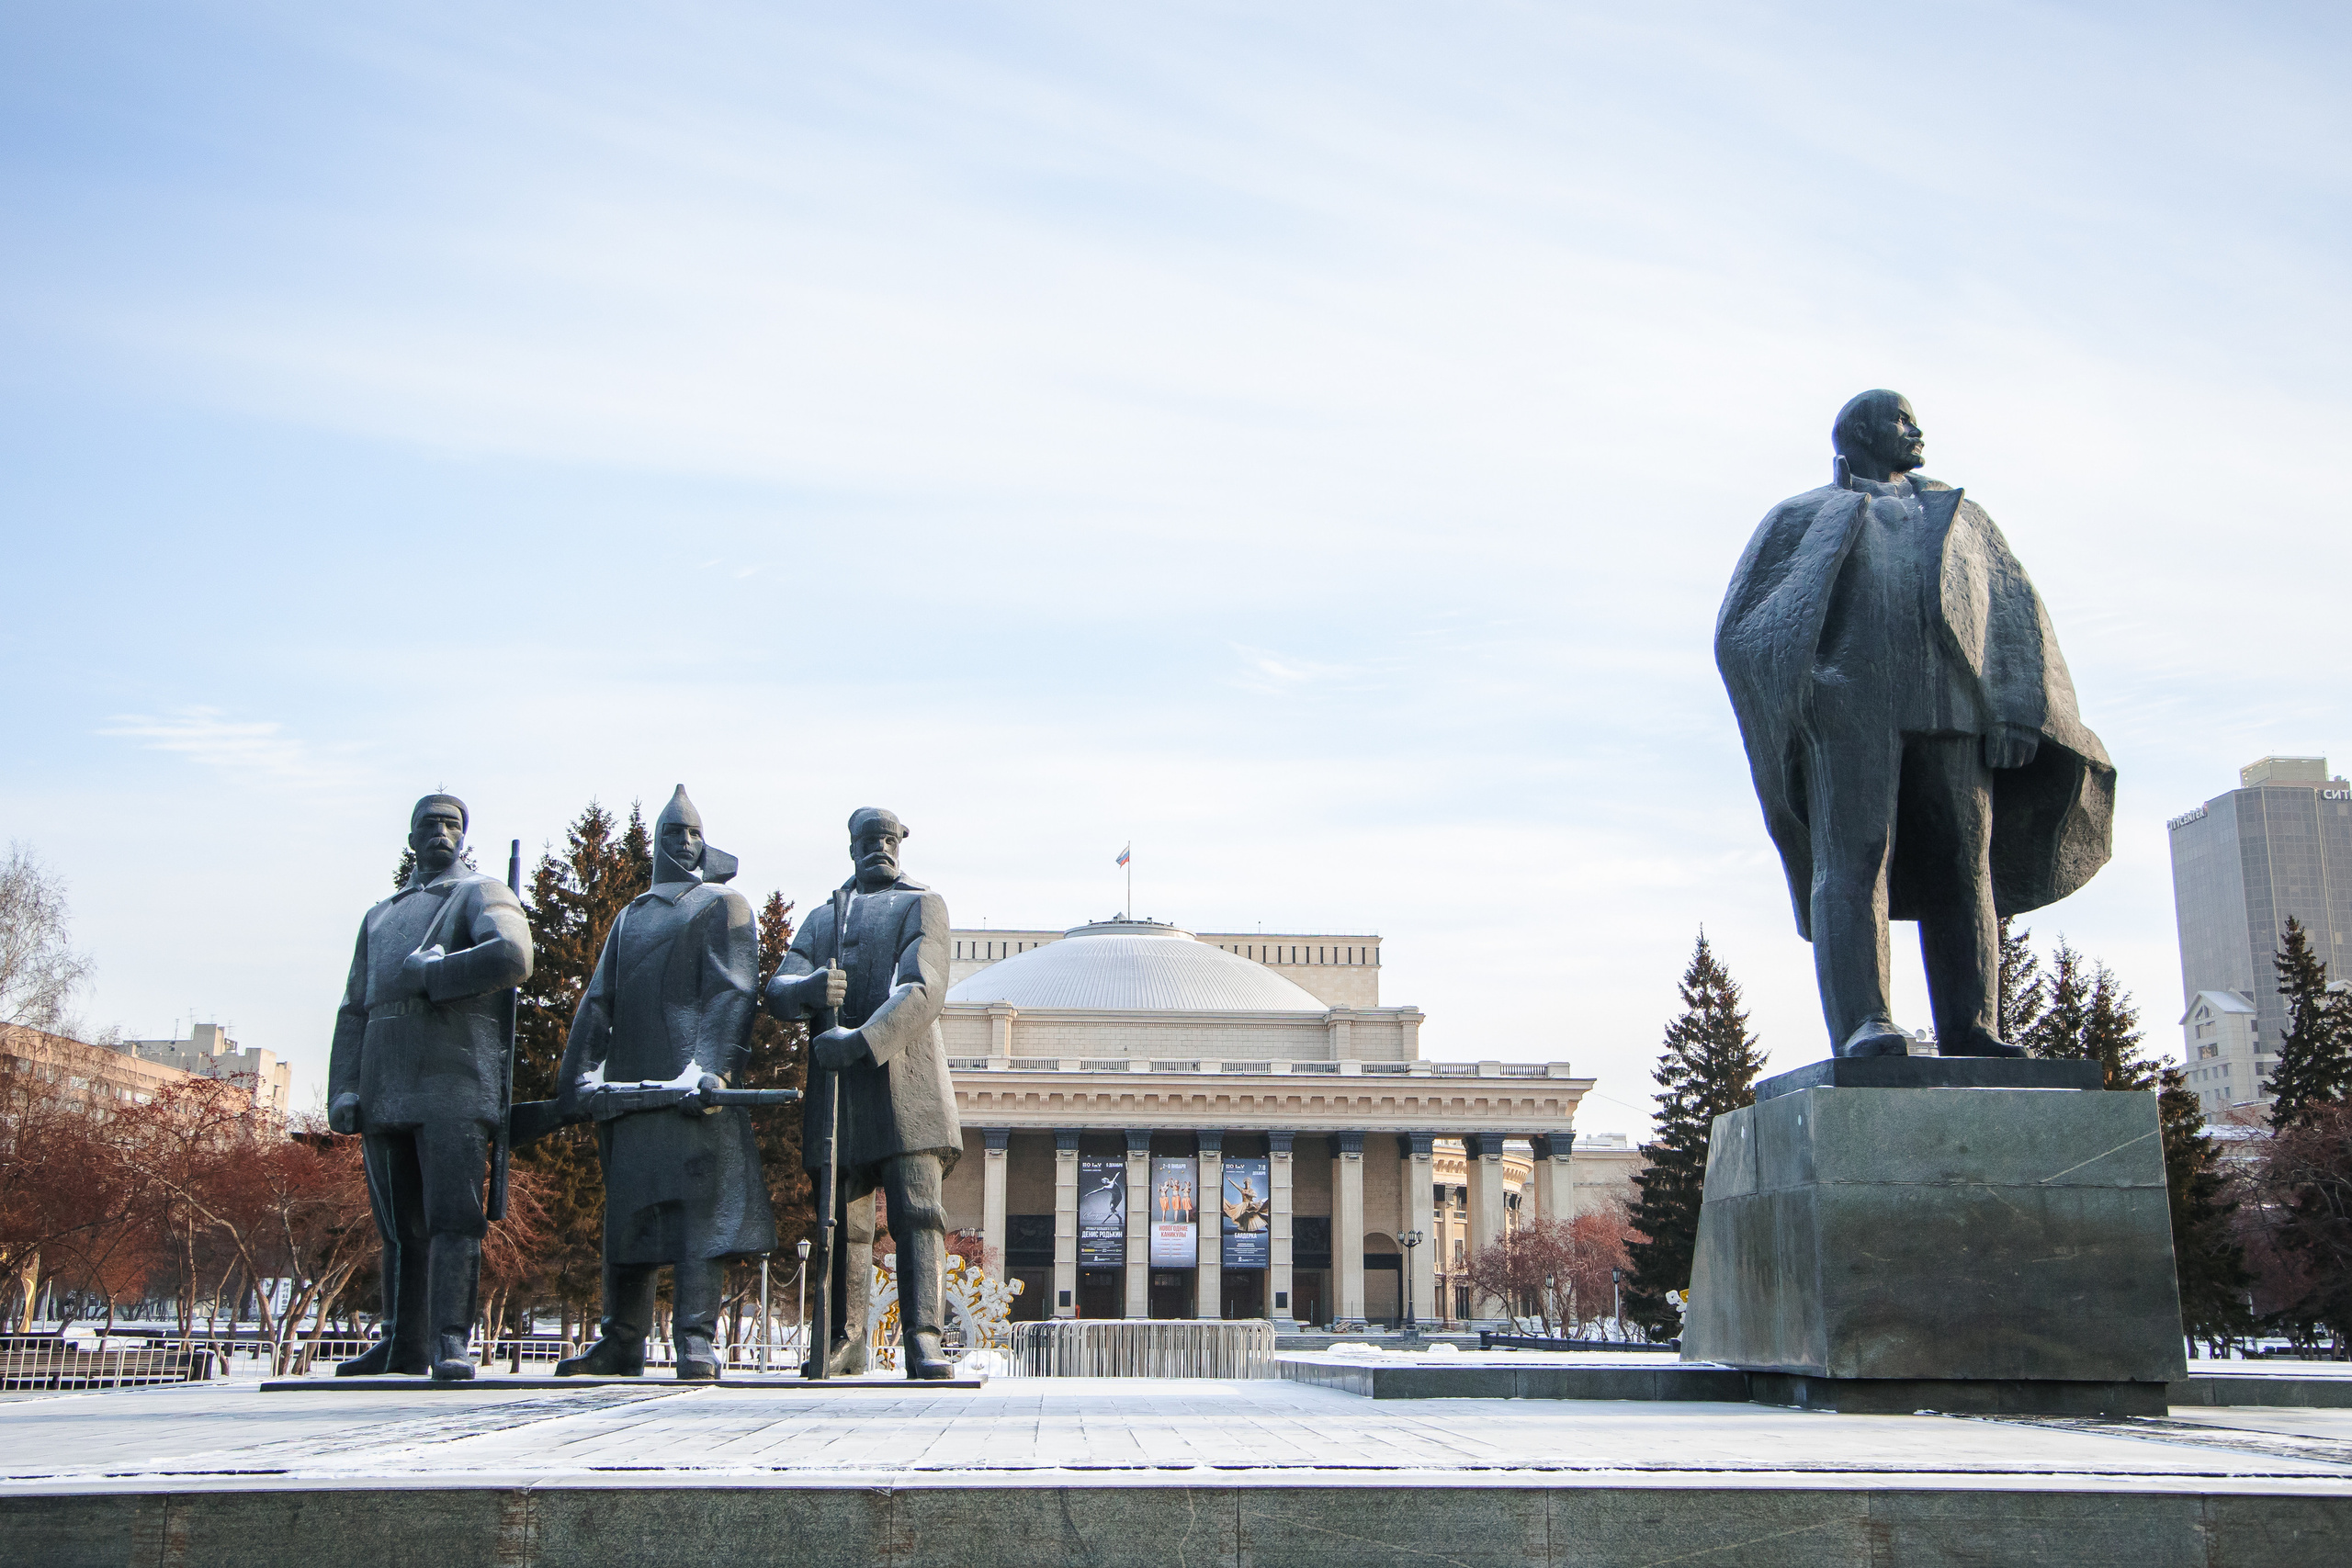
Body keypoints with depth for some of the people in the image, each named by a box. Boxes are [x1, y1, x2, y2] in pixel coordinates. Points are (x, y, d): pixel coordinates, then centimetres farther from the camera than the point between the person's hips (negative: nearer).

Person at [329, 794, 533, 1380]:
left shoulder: (482, 894, 6)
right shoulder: (380, 917, 26)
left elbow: (511, 957, -16)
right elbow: (353, 1010, 20)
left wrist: (427, 973, -8)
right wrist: (343, 1088, 6)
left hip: (455, 1084, -6)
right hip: (385, 1090, 6)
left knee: (452, 1215, -13)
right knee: (400, 1226, 8)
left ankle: (452, 1341, -14)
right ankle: (404, 1344, 14)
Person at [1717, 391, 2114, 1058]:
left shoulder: (1961, 518, 32)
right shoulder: (1802, 519, 23)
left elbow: (2017, 616, 18)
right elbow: (1743, 630, 9)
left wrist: (2016, 710, 0)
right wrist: (1795, 694, -10)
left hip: (1950, 703, 3)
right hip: (1849, 708, -3)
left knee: (1961, 867, -7)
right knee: (1854, 859, -18)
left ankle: (1969, 1031, -10)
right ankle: (1861, 1024, -29)